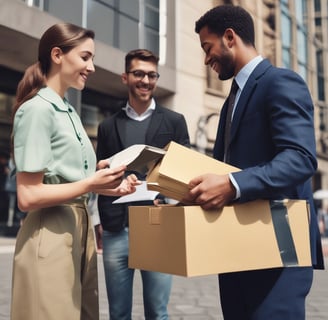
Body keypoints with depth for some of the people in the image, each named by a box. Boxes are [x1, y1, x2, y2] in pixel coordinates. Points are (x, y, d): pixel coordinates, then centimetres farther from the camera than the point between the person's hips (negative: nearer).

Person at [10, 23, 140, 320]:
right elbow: (28, 196, -17)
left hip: (79, 227, 9)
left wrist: (108, 186, 2)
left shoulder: (69, 110, 14)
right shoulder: (37, 109, -12)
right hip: (50, 234, -8)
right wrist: (90, 184, -24)